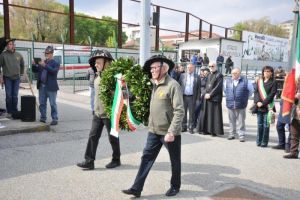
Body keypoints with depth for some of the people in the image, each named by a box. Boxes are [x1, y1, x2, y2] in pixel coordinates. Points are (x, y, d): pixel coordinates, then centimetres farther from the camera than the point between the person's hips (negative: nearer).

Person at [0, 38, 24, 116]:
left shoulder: (18, 55, 5)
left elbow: (22, 65, 18)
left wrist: (21, 73, 15)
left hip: (16, 78, 3)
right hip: (7, 78, -3)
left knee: (15, 95, 7)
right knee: (8, 95, 0)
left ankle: (15, 111, 16)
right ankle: (9, 111, 9)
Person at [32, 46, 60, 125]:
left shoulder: (55, 63, -1)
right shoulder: (42, 62, 15)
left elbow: (54, 71, -19)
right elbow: (35, 70, 15)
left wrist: (45, 65, -26)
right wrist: (34, 65, -4)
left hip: (51, 87, -6)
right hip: (41, 86, 6)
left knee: (53, 104, -1)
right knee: (42, 103, 11)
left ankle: (55, 119, 4)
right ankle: (43, 118, 22)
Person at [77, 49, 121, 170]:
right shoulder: (97, 77, 9)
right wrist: (96, 108, 16)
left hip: (109, 114, -7)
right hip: (97, 113, 7)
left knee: (113, 138, 8)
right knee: (93, 136, 6)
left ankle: (116, 160, 25)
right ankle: (89, 161, 13)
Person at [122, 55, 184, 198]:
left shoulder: (172, 85, -17)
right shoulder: (155, 84, 8)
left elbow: (179, 111, -21)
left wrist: (171, 131, -25)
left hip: (169, 132, -7)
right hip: (154, 131, 7)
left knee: (175, 160, 12)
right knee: (146, 158, 8)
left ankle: (175, 186, 32)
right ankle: (137, 188, 15)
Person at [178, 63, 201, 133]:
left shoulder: (197, 77, 1)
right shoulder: (182, 76, 6)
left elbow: (199, 89, 1)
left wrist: (198, 99, -3)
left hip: (192, 97, -2)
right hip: (183, 96, 2)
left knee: (191, 113, 3)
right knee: (183, 112, 7)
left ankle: (190, 127, 12)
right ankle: (184, 126, 18)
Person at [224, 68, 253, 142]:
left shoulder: (245, 81, -5)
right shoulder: (228, 81, 5)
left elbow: (251, 90, 8)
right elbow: (225, 90, 22)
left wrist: (245, 98, 10)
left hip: (241, 105, -3)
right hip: (230, 105, 3)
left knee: (240, 121, 1)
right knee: (231, 121, 11)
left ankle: (241, 135, 9)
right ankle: (231, 134, 21)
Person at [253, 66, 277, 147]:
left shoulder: (273, 82, 0)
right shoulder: (259, 81, 12)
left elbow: (272, 94, -8)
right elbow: (256, 92, 5)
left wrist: (263, 103, -15)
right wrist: (257, 102, -11)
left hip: (268, 106, -3)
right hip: (259, 106, 3)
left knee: (266, 124, -1)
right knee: (259, 124, 8)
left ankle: (264, 142, 6)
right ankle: (259, 141, 15)